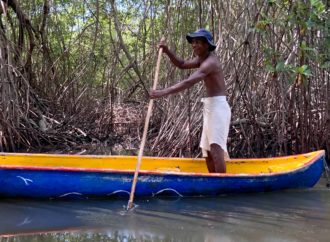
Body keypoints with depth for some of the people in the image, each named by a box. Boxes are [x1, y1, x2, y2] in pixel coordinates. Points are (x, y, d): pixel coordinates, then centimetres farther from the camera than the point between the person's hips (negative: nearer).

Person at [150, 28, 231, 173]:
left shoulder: (210, 62, -18)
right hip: (210, 107, 11)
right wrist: (167, 52, 3)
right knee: (207, 149, 10)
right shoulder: (201, 59, 13)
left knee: (215, 147, -20)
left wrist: (164, 92, -34)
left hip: (218, 106, -11)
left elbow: (188, 82, -29)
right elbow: (182, 65, 21)